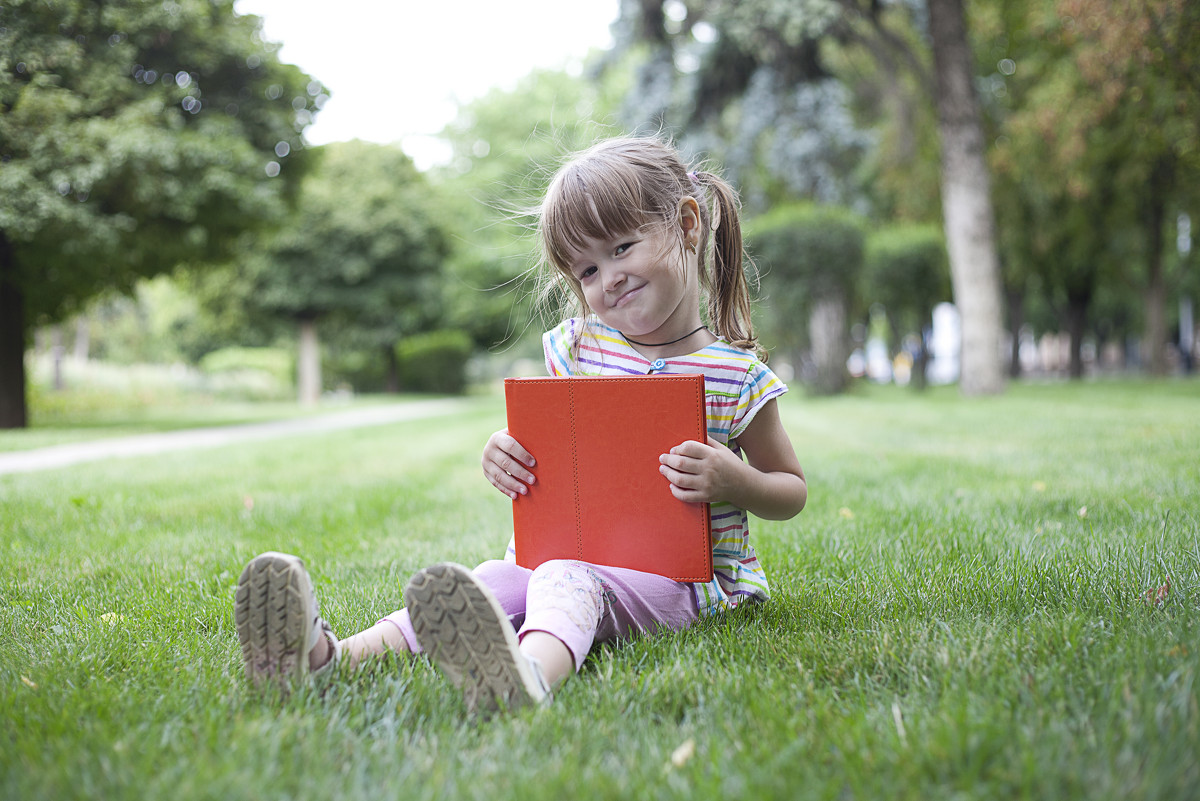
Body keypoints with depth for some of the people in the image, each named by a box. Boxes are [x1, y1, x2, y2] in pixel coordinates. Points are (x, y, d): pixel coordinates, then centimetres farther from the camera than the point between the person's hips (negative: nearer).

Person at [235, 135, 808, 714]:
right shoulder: (576, 348, 9)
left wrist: (737, 483, -16)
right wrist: (503, 457, -3)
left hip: (679, 573, -5)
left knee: (567, 581, -37)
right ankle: (329, 656, -46)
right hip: (569, 549, 5)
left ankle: (525, 676, -70)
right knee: (491, 581, -26)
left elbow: (793, 491, 7)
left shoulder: (736, 373, -3)